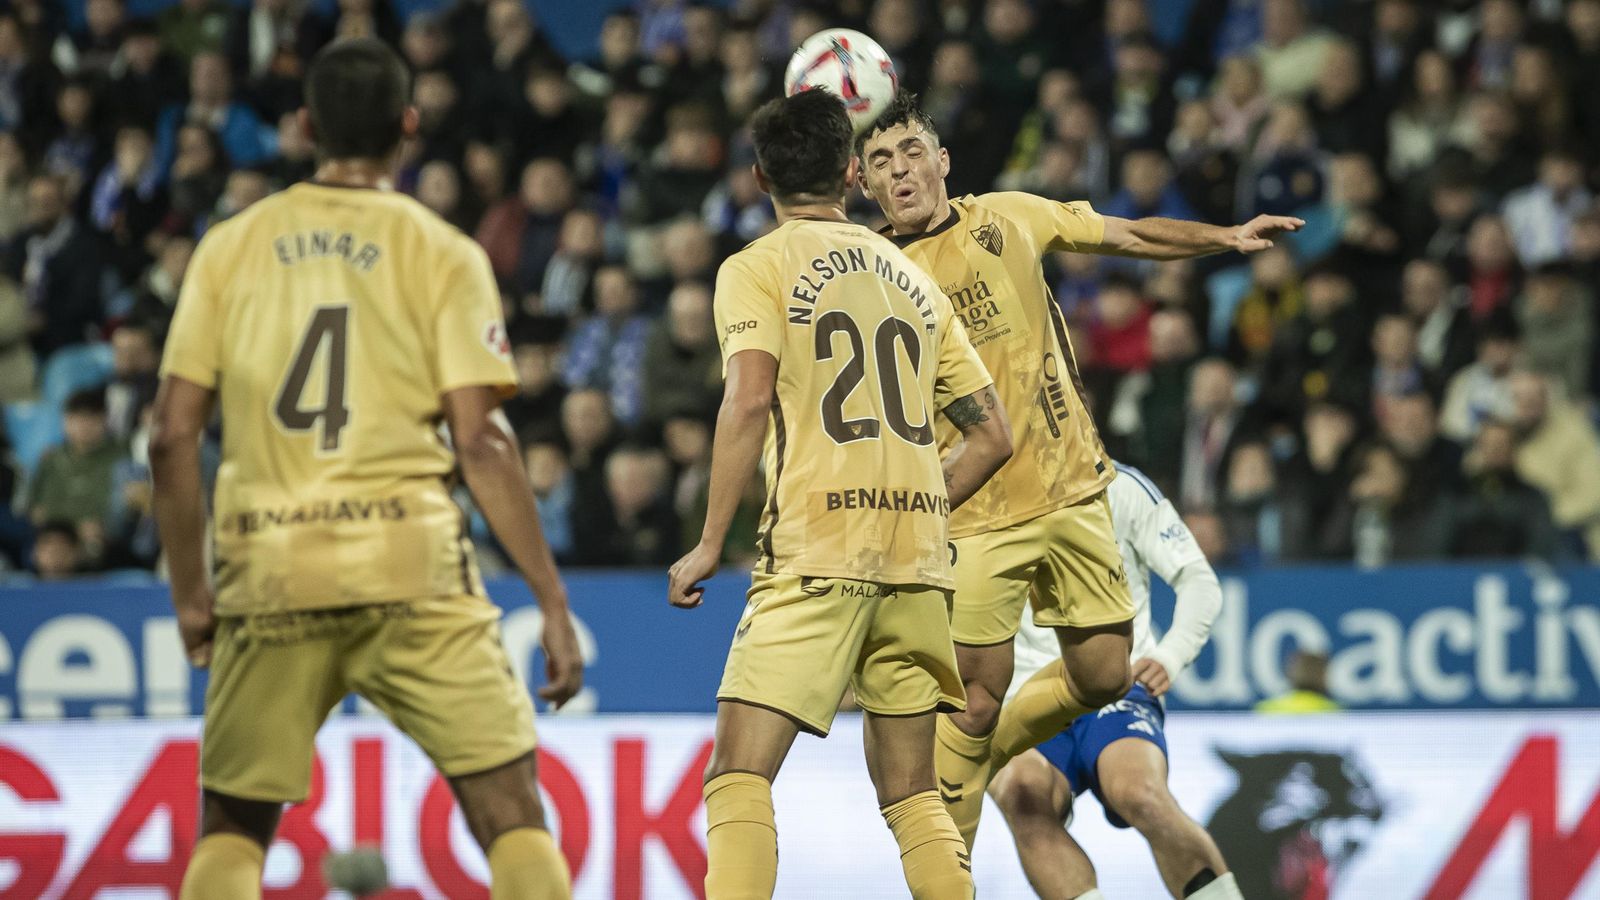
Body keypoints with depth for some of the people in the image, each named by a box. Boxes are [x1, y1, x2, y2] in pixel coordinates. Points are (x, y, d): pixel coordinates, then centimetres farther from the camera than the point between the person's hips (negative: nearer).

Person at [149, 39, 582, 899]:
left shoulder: (230, 246, 8)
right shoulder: (442, 253, 1)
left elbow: (172, 435, 5)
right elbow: (481, 443, -6)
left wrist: (190, 593, 14)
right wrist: (553, 602, -3)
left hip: (269, 571, 2)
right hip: (409, 566, -2)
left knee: (231, 827, 14)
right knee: (509, 812, 1)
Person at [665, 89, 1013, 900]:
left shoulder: (757, 268, 3)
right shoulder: (911, 277, 19)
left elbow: (750, 398, -12)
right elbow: (991, 436, 16)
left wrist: (711, 543, -9)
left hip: (815, 551, -5)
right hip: (917, 558, 5)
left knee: (738, 774, -8)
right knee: (911, 795, 12)